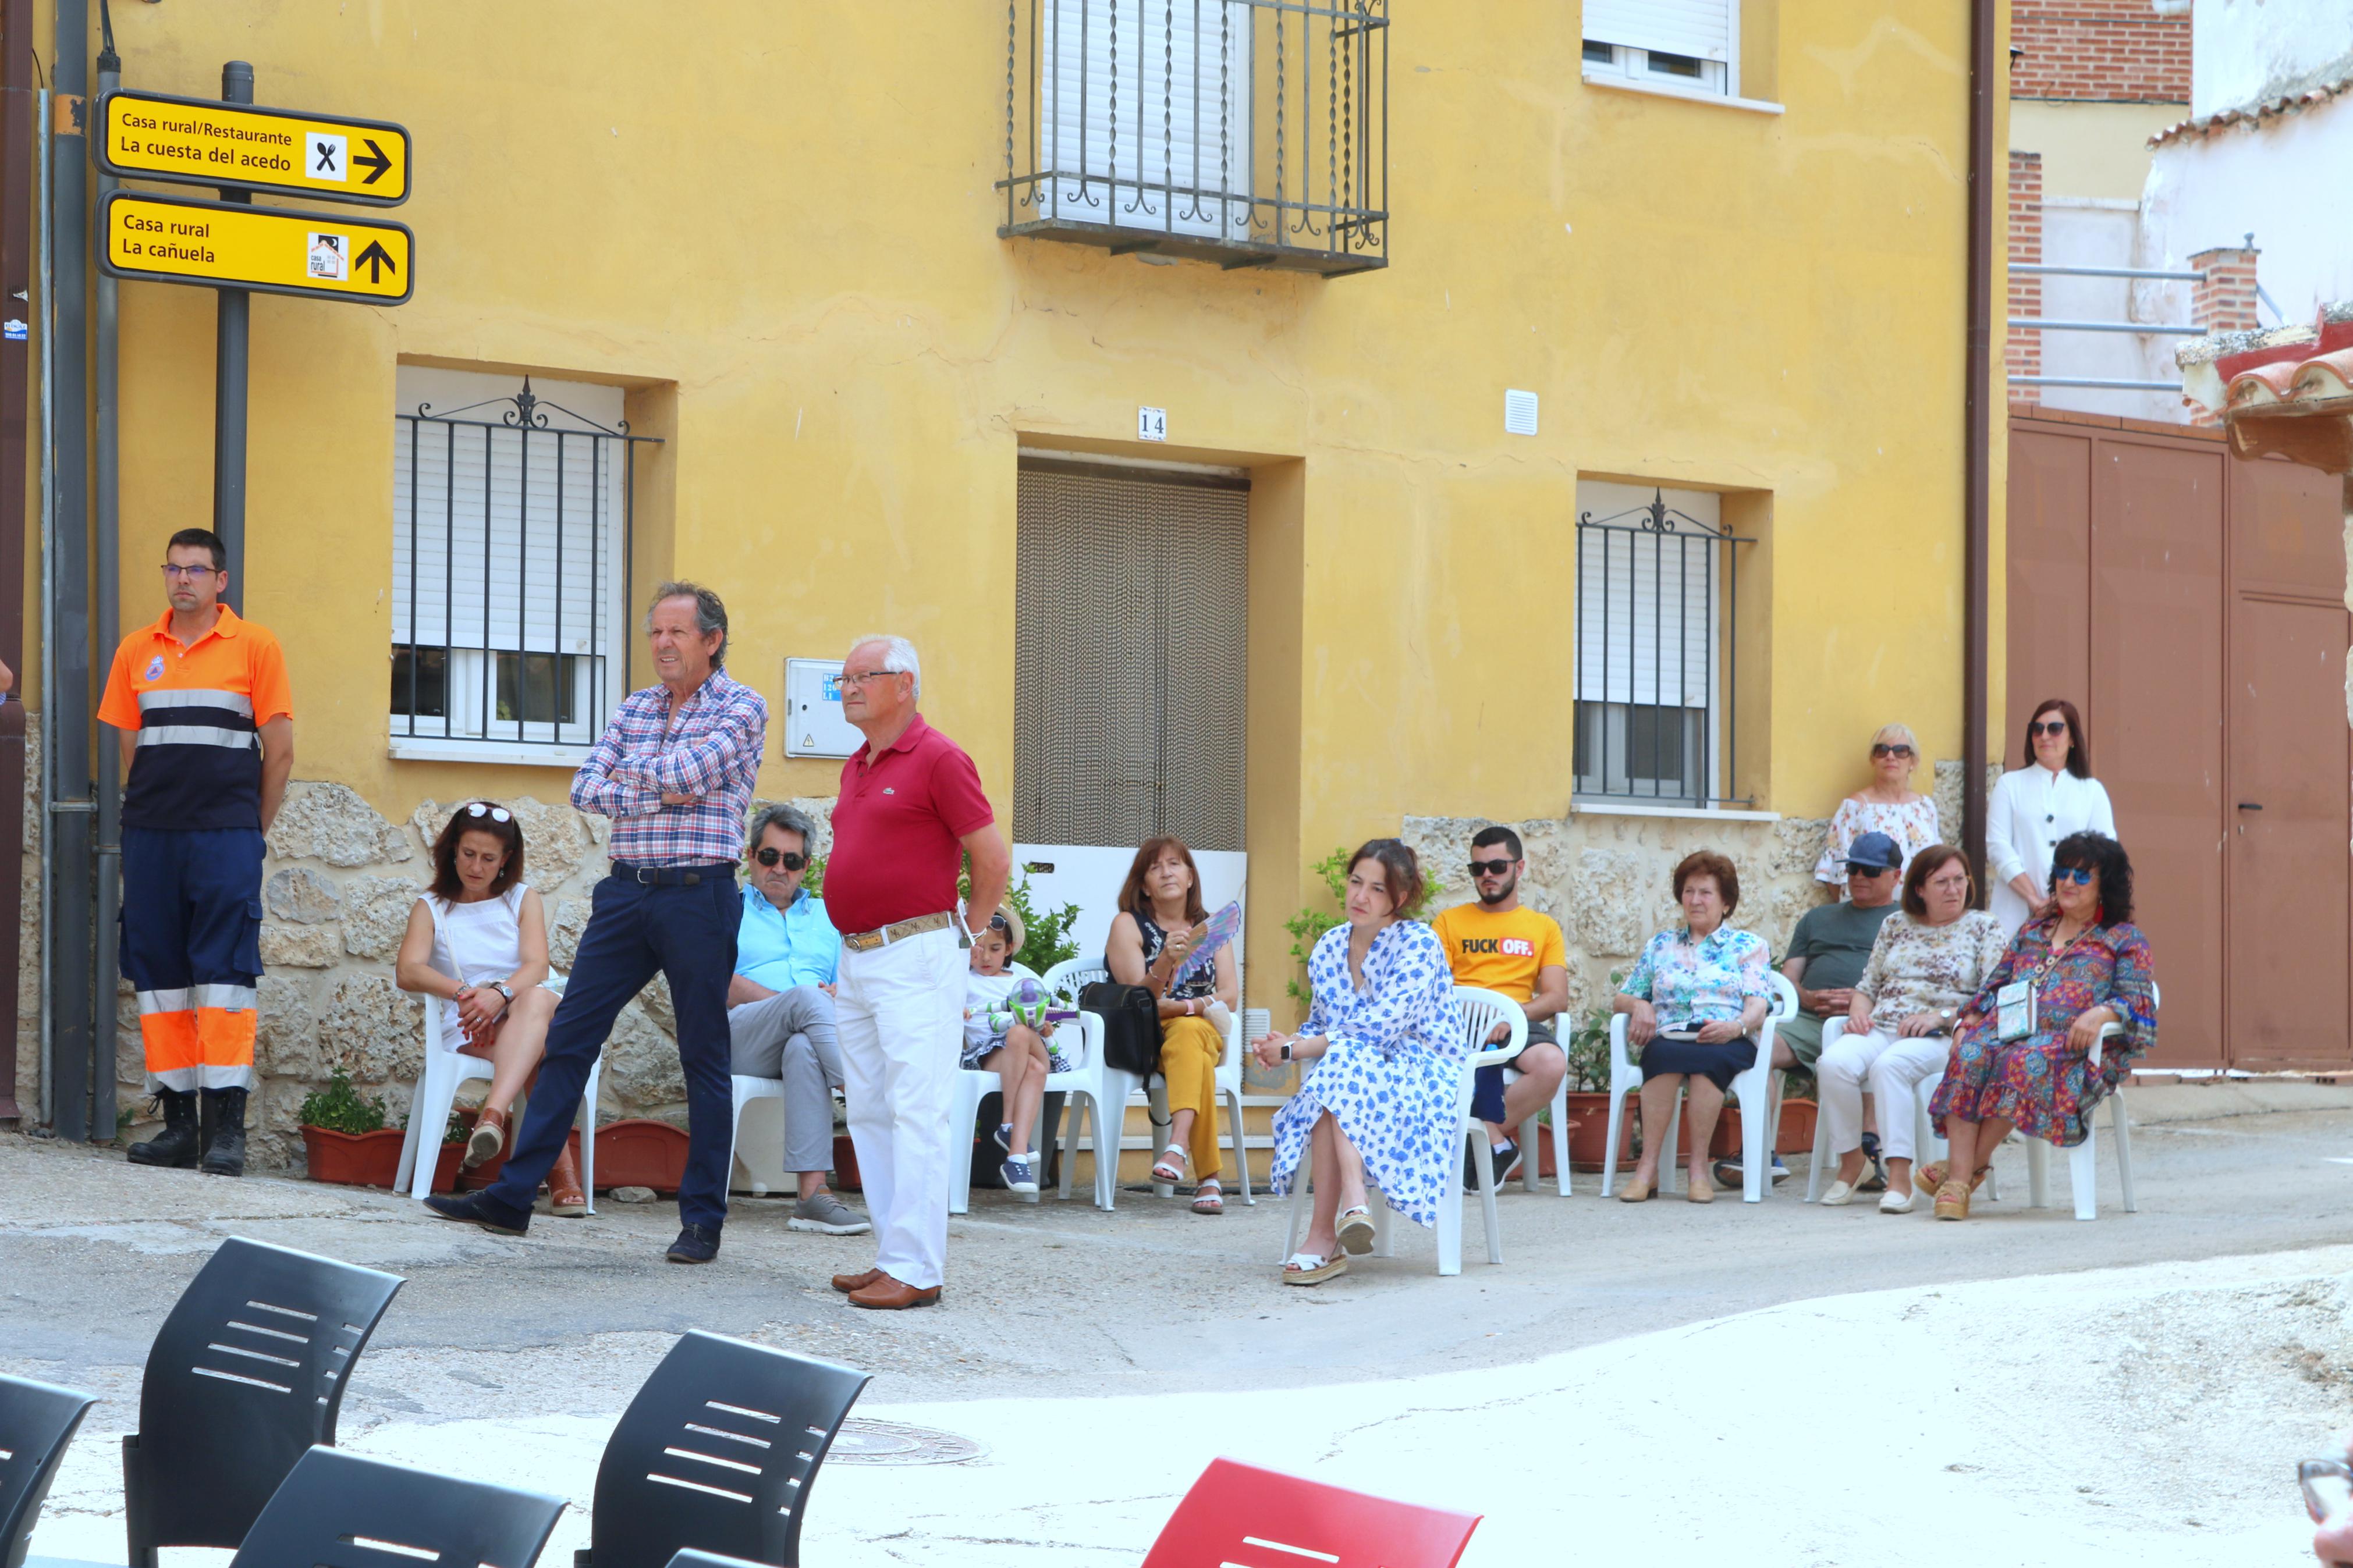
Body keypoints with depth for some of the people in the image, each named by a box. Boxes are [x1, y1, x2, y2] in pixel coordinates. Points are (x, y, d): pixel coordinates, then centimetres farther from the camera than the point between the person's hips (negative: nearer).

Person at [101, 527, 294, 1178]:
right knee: (158, 972, 3)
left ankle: (226, 1127, -9)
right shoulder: (136, 651, 12)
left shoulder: (254, 646, 2)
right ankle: (179, 1122, 9)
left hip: (226, 837, -4)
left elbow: (279, 750, 3)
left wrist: (253, 830, 4)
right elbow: (129, 746, 17)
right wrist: (153, 813, 11)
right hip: (150, 837, 4)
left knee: (225, 972, -9)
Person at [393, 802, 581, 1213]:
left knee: (537, 999, -40)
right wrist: (462, 991, -26)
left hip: (529, 1010, 0)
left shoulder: (523, 899, 18)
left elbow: (537, 967, -1)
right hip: (467, 1031, 0)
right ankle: (561, 1166, -49)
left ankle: (493, 1116, -61)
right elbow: (407, 972, -4)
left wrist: (500, 993, -26)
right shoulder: (432, 908, 16)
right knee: (535, 1054, -36)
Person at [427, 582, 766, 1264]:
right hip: (626, 892, 6)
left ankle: (703, 1219, 9)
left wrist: (630, 771, 2)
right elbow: (586, 786, 4)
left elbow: (682, 773, -17)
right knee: (568, 1038, 3)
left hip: (698, 895, -6)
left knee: (704, 1059, 1)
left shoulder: (740, 708, -3)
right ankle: (512, 1197, 6)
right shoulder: (636, 707, 15)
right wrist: (661, 796, -11)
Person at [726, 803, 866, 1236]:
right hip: (740, 1038, -2)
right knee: (808, 997, -35)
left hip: (810, 1038, 2)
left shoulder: (827, 915, 29)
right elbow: (719, 983, 2)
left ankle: (813, 1196, -51)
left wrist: (841, 997, -9)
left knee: (804, 1049, -39)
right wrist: (788, 1002, -11)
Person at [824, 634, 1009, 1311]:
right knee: (868, 1112, 10)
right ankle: (894, 1255, 16)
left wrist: (962, 936, 2)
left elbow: (995, 858, -9)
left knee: (918, 1110, -10)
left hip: (916, 957, -9)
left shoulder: (937, 759, -9)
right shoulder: (856, 769, 16)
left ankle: (916, 1268, -12)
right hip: (856, 957, 9)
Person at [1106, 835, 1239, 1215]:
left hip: (1203, 1031, 2)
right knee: (1197, 1063, -36)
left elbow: (1230, 998, 5)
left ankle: (1178, 1145, -56)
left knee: (1186, 1033, -37)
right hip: (1144, 1041, -2)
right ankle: (1210, 1177, -45)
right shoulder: (1129, 925, 5)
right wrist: (1166, 962, -26)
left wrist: (1182, 1006, -12)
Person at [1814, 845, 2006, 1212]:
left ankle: (1900, 1177, -39)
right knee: (1834, 1064, -30)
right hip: (1881, 1028, 4)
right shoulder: (1896, 925, 22)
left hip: (1941, 1037, -4)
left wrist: (1942, 1016, -15)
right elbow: (1868, 985, 24)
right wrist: (1859, 1012, 1)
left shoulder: (1984, 927, 8)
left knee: (1889, 1065, -38)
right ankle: (1850, 1164, -15)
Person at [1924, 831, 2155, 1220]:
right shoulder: (2031, 932, 30)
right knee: (1970, 1056, -31)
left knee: (2026, 1061, -39)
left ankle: (1976, 1165, -29)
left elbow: (2137, 999, 0)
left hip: (2075, 1046, -4)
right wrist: (1967, 1023, 6)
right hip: (2008, 1031, 4)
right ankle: (1958, 1180, -40)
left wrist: (2102, 1012, -21)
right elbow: (1993, 986, 26)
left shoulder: (2125, 940, 14)